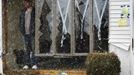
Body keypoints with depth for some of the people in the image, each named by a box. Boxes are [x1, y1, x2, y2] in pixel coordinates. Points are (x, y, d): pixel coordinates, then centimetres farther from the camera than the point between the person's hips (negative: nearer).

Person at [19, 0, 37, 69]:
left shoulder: (34, 11, -4)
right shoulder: (23, 12, 12)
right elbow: (21, 22, 20)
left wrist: (34, 31, -9)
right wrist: (22, 30, 8)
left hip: (32, 33, -5)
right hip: (26, 33, 5)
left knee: (32, 48, -7)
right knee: (26, 49, 7)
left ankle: (34, 64, -3)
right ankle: (26, 64, 10)